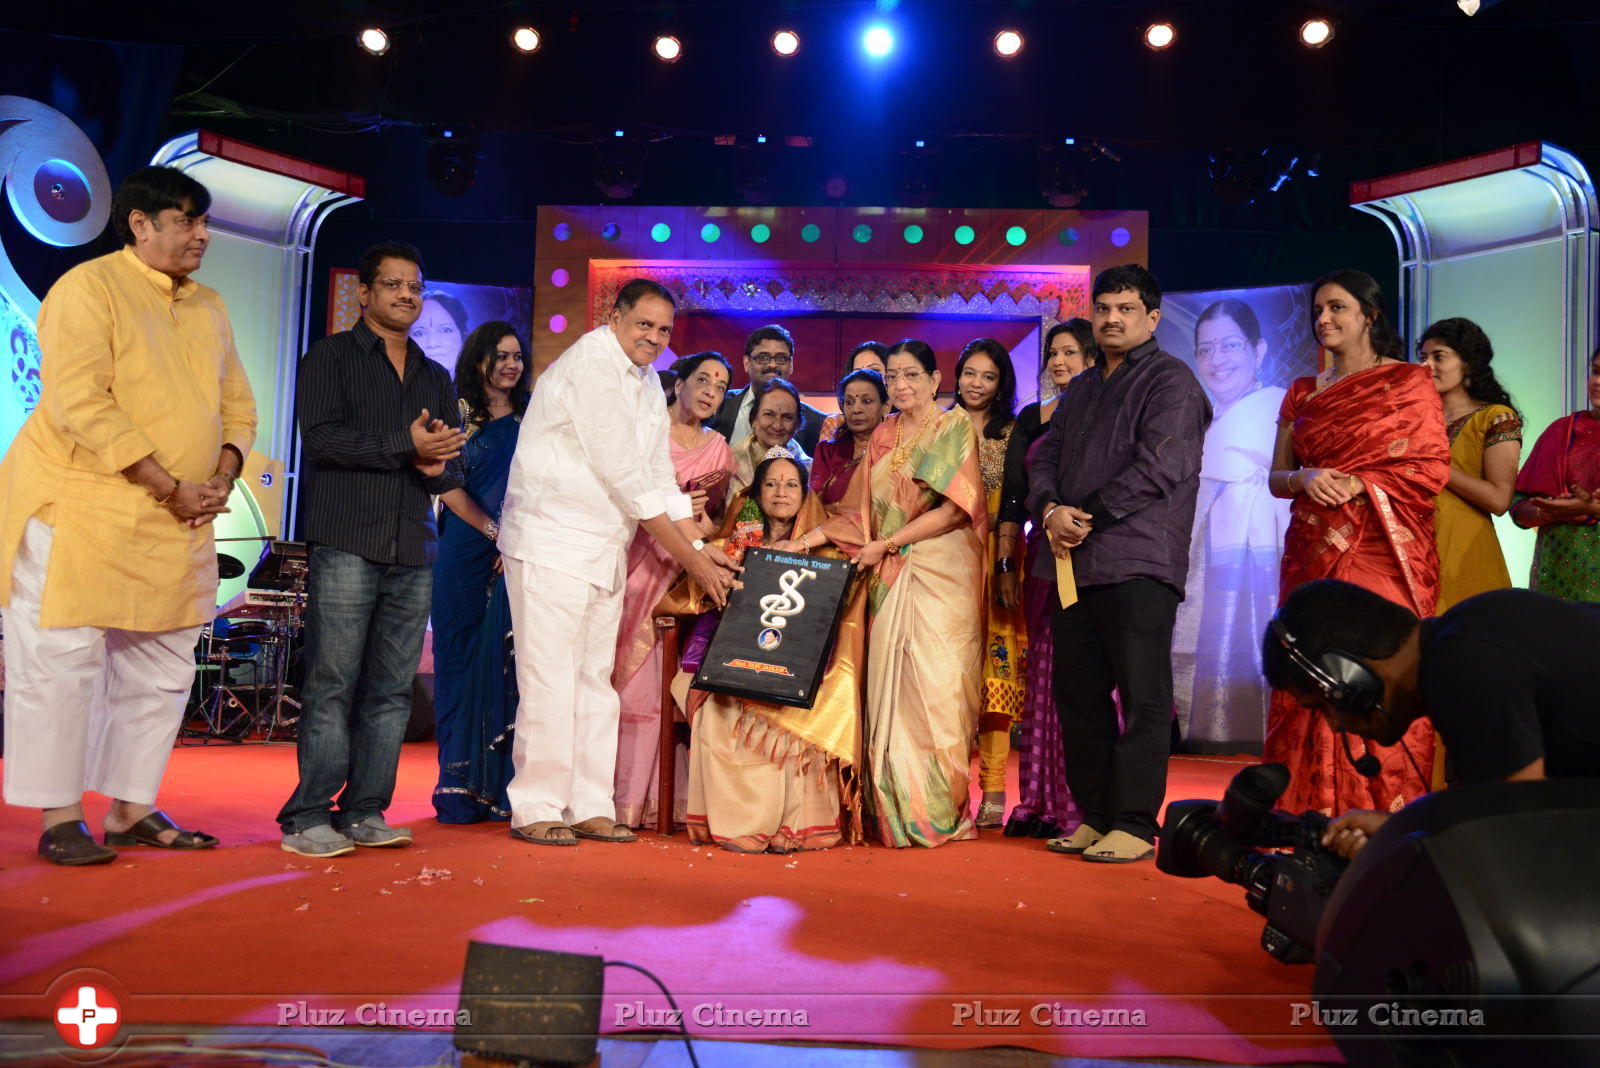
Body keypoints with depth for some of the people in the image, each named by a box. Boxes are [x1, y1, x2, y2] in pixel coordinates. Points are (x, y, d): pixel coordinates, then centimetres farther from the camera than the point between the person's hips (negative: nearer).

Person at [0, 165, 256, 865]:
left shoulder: (209, 307, 15)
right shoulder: (87, 290, -8)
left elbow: (238, 405, 15)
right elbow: (81, 406, -18)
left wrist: (220, 480, -3)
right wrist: (170, 487, -19)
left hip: (177, 520, 7)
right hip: (79, 509, -7)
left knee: (163, 669, 9)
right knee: (65, 661, -2)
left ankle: (131, 810, 20)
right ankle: (59, 820, 10)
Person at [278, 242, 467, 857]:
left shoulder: (436, 378, 23)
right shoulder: (331, 357, 8)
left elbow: (454, 467, 19)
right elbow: (321, 436, -7)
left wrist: (436, 466, -4)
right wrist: (406, 446, -11)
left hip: (414, 552, 5)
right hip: (347, 543, -5)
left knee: (391, 689, 3)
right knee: (332, 684, -6)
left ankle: (364, 812, 10)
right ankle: (308, 817, 1)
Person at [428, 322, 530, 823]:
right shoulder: (458, 414, 8)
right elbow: (448, 485, 1)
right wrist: (494, 530, -9)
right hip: (464, 553, 0)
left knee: (506, 662, -2)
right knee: (460, 659, 0)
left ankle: (501, 788, 2)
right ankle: (459, 786, 5)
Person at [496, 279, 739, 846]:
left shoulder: (647, 382, 14)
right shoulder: (590, 365, -13)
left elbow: (660, 477, 14)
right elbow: (626, 478, -17)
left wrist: (702, 547, 3)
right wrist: (690, 558, -14)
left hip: (605, 551, 9)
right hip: (553, 542, -9)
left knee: (596, 681, 9)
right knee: (550, 678, -6)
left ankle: (589, 806, 16)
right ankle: (536, 808, 5)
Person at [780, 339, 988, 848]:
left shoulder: (954, 427, 2)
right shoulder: (883, 436, 17)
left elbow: (955, 509, -8)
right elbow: (860, 512, 16)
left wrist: (886, 544, -8)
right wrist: (804, 542, 6)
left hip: (942, 573, -5)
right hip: (890, 577, 5)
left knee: (935, 684, -8)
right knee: (888, 687, -1)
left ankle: (939, 814, 0)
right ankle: (893, 811, 4)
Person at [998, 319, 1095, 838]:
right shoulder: (1031, 418, 14)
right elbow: (1013, 498, 12)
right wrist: (1007, 564, 7)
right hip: (1043, 558, 4)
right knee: (1042, 673, 6)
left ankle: (1083, 805, 2)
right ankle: (1041, 802, 14)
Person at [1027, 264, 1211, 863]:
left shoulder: (1171, 381, 0)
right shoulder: (1080, 391, 24)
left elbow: (1159, 465, -13)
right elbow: (1045, 457, 17)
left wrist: (1089, 517, -11)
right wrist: (1050, 510, -4)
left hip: (1138, 565, -7)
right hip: (1074, 564, 8)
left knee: (1142, 698, -4)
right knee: (1077, 694, 9)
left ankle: (1134, 824, 2)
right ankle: (1094, 815, 19)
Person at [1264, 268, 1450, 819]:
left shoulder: (1409, 381, 4)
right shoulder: (1302, 394, 17)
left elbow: (1432, 468, -3)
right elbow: (1276, 477, 15)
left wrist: (1355, 484, -13)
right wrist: (1306, 477, -7)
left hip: (1382, 552, -4)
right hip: (1313, 555, 4)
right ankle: (1315, 815, 6)